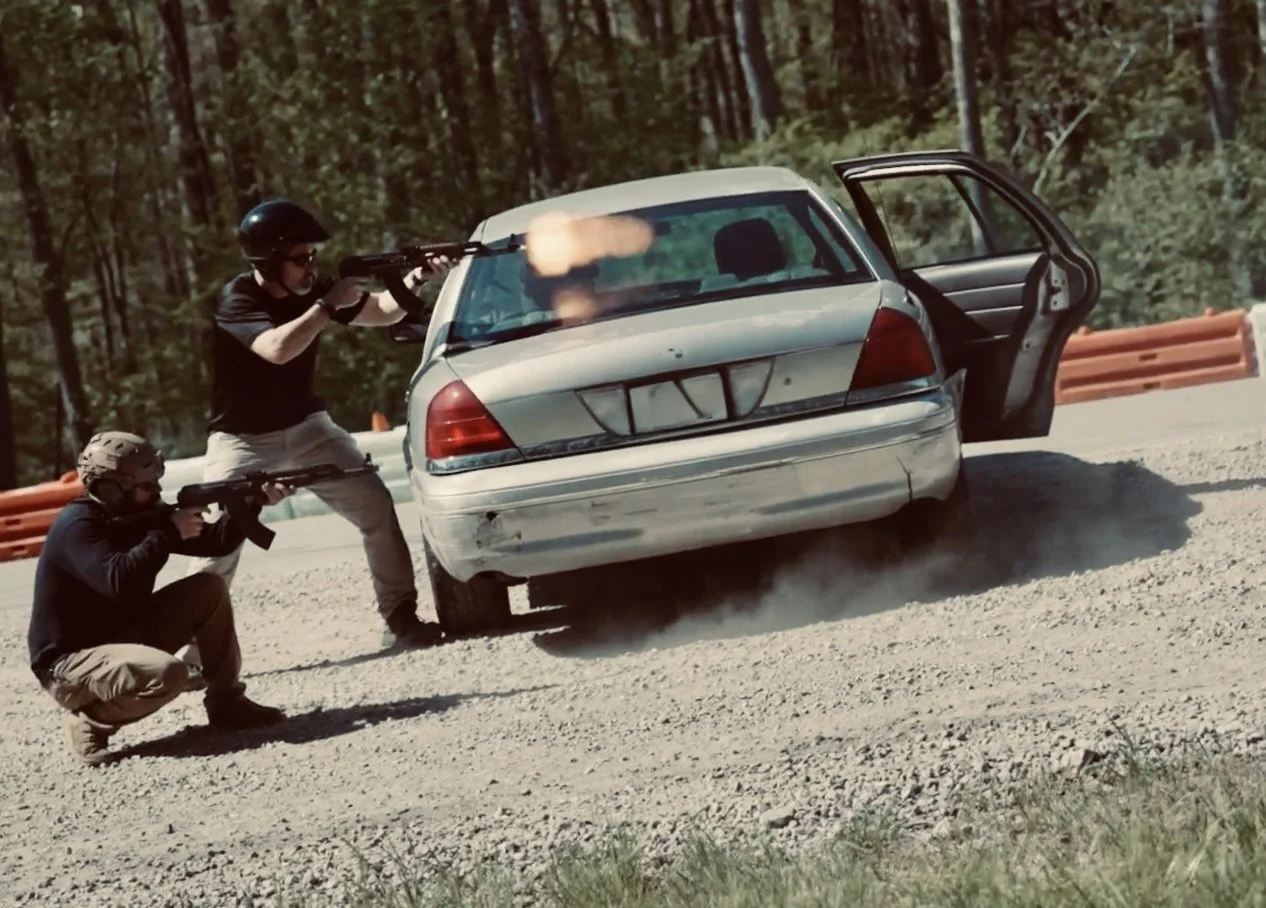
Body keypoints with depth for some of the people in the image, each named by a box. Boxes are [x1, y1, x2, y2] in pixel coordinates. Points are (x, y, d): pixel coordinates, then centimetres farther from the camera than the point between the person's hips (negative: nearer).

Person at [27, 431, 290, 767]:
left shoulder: (138, 515, 3)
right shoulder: (76, 526, -23)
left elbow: (215, 541, 5)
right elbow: (118, 582, -38)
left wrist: (252, 502, -12)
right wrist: (169, 533, -27)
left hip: (124, 637, 9)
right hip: (70, 662, -9)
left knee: (209, 589, 0)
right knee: (168, 674, -35)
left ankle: (227, 702, 6)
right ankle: (89, 720, -10)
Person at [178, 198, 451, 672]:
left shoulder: (311, 289, -5)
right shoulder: (237, 300, -22)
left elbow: (381, 312, 5)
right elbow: (278, 349, -40)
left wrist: (415, 279, -13)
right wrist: (330, 304, -32)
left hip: (306, 428, 5)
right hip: (244, 441, -5)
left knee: (376, 507, -5)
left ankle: (400, 620, 3)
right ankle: (190, 654, -5)